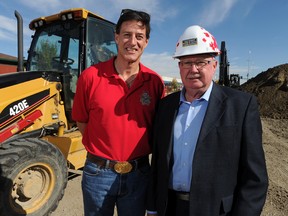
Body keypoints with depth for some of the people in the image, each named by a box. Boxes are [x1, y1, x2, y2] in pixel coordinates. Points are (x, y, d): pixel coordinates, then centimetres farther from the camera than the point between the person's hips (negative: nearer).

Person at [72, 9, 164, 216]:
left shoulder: (155, 82, -5)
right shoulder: (91, 76, -10)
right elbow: (81, 121, 2)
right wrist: (103, 147, -1)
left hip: (138, 174, 2)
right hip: (98, 173, -1)